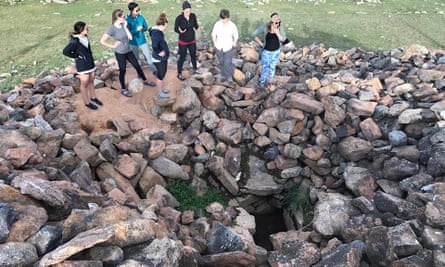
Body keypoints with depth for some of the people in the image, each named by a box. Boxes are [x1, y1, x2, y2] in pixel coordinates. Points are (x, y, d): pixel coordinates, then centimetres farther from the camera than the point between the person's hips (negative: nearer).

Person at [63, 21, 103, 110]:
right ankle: (87, 102, 22)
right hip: (82, 66, -7)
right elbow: (65, 52, -23)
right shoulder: (74, 41, -24)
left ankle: (93, 97, 39)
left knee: (91, 81, 20)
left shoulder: (85, 37, -2)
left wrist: (90, 57, 11)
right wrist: (76, 56, -14)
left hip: (91, 63, 7)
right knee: (85, 84, 8)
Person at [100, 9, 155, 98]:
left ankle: (145, 80, 36)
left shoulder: (123, 25, -2)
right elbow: (102, 41, -19)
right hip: (120, 53, -6)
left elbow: (130, 37, -7)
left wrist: (125, 27, -11)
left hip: (128, 51, 6)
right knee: (123, 70, 7)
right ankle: (123, 89, 23)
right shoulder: (112, 28, -20)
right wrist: (113, 46, -13)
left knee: (137, 66, 15)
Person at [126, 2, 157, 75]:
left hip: (142, 41, 1)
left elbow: (146, 27, 2)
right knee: (136, 59, 15)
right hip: (133, 43, -1)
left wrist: (142, 29, -19)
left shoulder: (141, 17, -8)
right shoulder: (127, 20, -16)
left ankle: (154, 71, 18)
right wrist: (137, 30, -28)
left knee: (149, 57, 4)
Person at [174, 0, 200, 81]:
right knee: (182, 58, 7)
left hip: (192, 41, 4)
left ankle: (195, 69, 47)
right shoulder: (179, 18, -21)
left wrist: (197, 28, -22)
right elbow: (175, 29, -12)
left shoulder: (193, 16, -11)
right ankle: (179, 74, 25)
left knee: (193, 55, 22)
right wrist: (180, 31, -33)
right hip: (183, 42, -4)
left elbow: (195, 25, 1)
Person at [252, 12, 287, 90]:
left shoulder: (280, 28, -15)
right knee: (265, 68, 6)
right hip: (266, 51, -2)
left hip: (276, 51, 3)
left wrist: (277, 32, -33)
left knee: (272, 67, 20)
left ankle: (270, 81, 41)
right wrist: (261, 44, -15)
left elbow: (283, 39, -20)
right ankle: (262, 83, 25)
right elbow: (254, 34, -16)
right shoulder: (265, 27, -22)